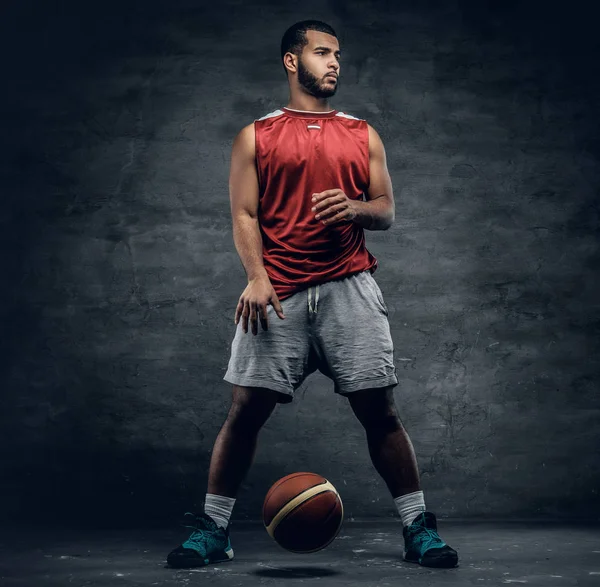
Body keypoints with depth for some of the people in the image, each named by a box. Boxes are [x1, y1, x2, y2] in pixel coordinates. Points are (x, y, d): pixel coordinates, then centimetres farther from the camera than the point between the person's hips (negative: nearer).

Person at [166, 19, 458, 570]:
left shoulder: (363, 135, 16)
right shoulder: (256, 137, 11)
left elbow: (387, 210, 14)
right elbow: (244, 214, 4)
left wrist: (355, 207, -10)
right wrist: (257, 276, -12)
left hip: (350, 288, 1)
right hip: (278, 294, -1)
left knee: (379, 409, -1)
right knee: (246, 408, -3)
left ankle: (418, 527, 8)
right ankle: (212, 529, 10)